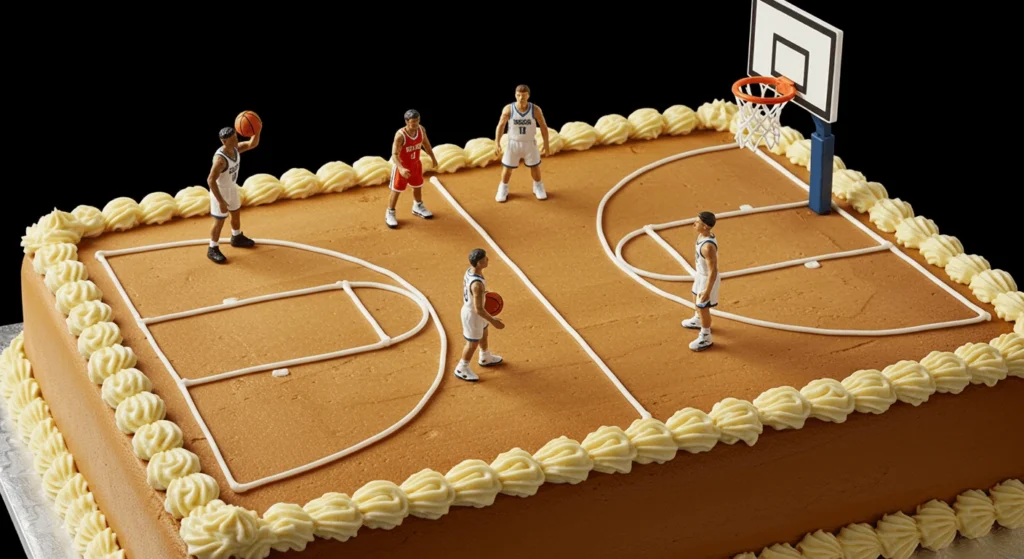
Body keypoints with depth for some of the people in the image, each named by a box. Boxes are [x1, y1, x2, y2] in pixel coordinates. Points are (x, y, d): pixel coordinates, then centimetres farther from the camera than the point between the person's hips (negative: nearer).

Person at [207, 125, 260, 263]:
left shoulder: (235, 148, -12)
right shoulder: (220, 159, -35)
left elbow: (252, 144, -6)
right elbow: (211, 180, -35)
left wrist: (257, 131, -29)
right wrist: (221, 201, -32)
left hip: (232, 187, 9)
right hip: (220, 190, -9)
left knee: (236, 213, 26)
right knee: (219, 221, 4)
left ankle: (237, 238, 50)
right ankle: (213, 250, 20)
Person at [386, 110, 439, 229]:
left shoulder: (421, 130, -15)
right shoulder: (400, 135, -33)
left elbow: (425, 143, 6)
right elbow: (394, 154, -33)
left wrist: (433, 158, 13)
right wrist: (401, 168, -48)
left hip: (416, 164, 6)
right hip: (402, 166, -6)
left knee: (417, 186, 25)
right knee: (396, 191, 5)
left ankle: (417, 207, 50)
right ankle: (390, 214, 23)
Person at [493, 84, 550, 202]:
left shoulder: (535, 110, -17)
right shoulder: (508, 109, -18)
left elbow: (543, 127, -7)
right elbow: (501, 125, -9)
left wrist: (546, 144, -3)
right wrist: (497, 142, -16)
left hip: (530, 143, 1)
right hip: (513, 143, 0)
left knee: (535, 166, 12)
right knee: (507, 168, 7)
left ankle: (538, 187, 36)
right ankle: (503, 189, 28)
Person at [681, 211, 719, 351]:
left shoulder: (708, 246, -38)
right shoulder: (702, 235, -9)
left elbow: (713, 271, -31)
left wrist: (707, 291, -25)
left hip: (707, 278, -9)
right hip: (701, 274, 9)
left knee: (703, 307, 10)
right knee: (696, 299, 32)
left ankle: (706, 338, 30)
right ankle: (698, 321, 61)